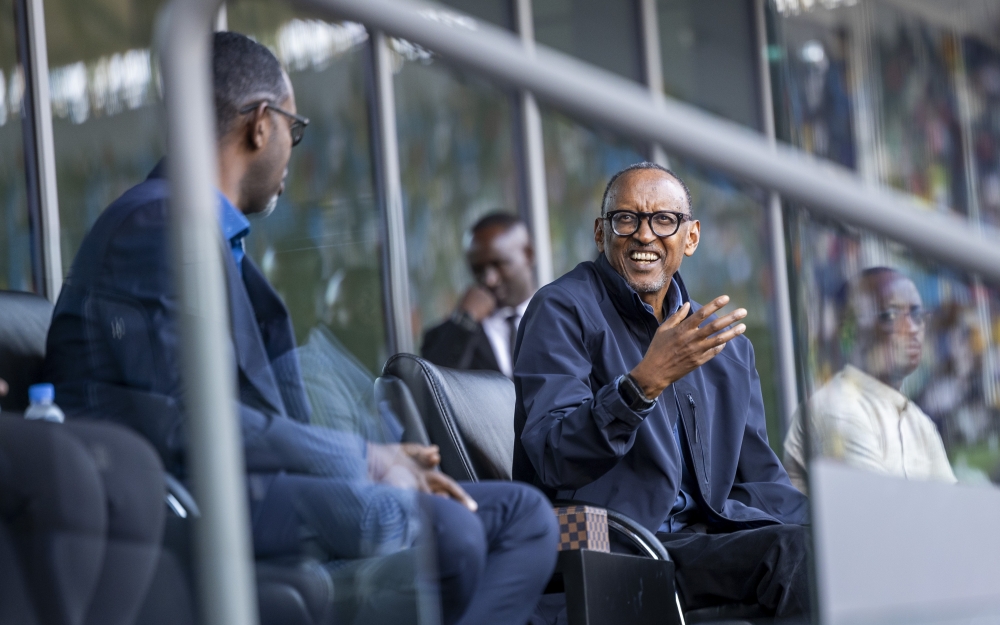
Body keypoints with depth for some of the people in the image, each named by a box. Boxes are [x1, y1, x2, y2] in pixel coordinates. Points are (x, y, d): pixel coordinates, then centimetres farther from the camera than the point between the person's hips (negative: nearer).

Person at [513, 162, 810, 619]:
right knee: (791, 549, -28)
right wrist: (645, 381, -27)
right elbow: (553, 461, -13)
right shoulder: (562, 311, -1)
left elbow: (759, 479, 19)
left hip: (711, 533, 6)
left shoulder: (727, 344, 19)